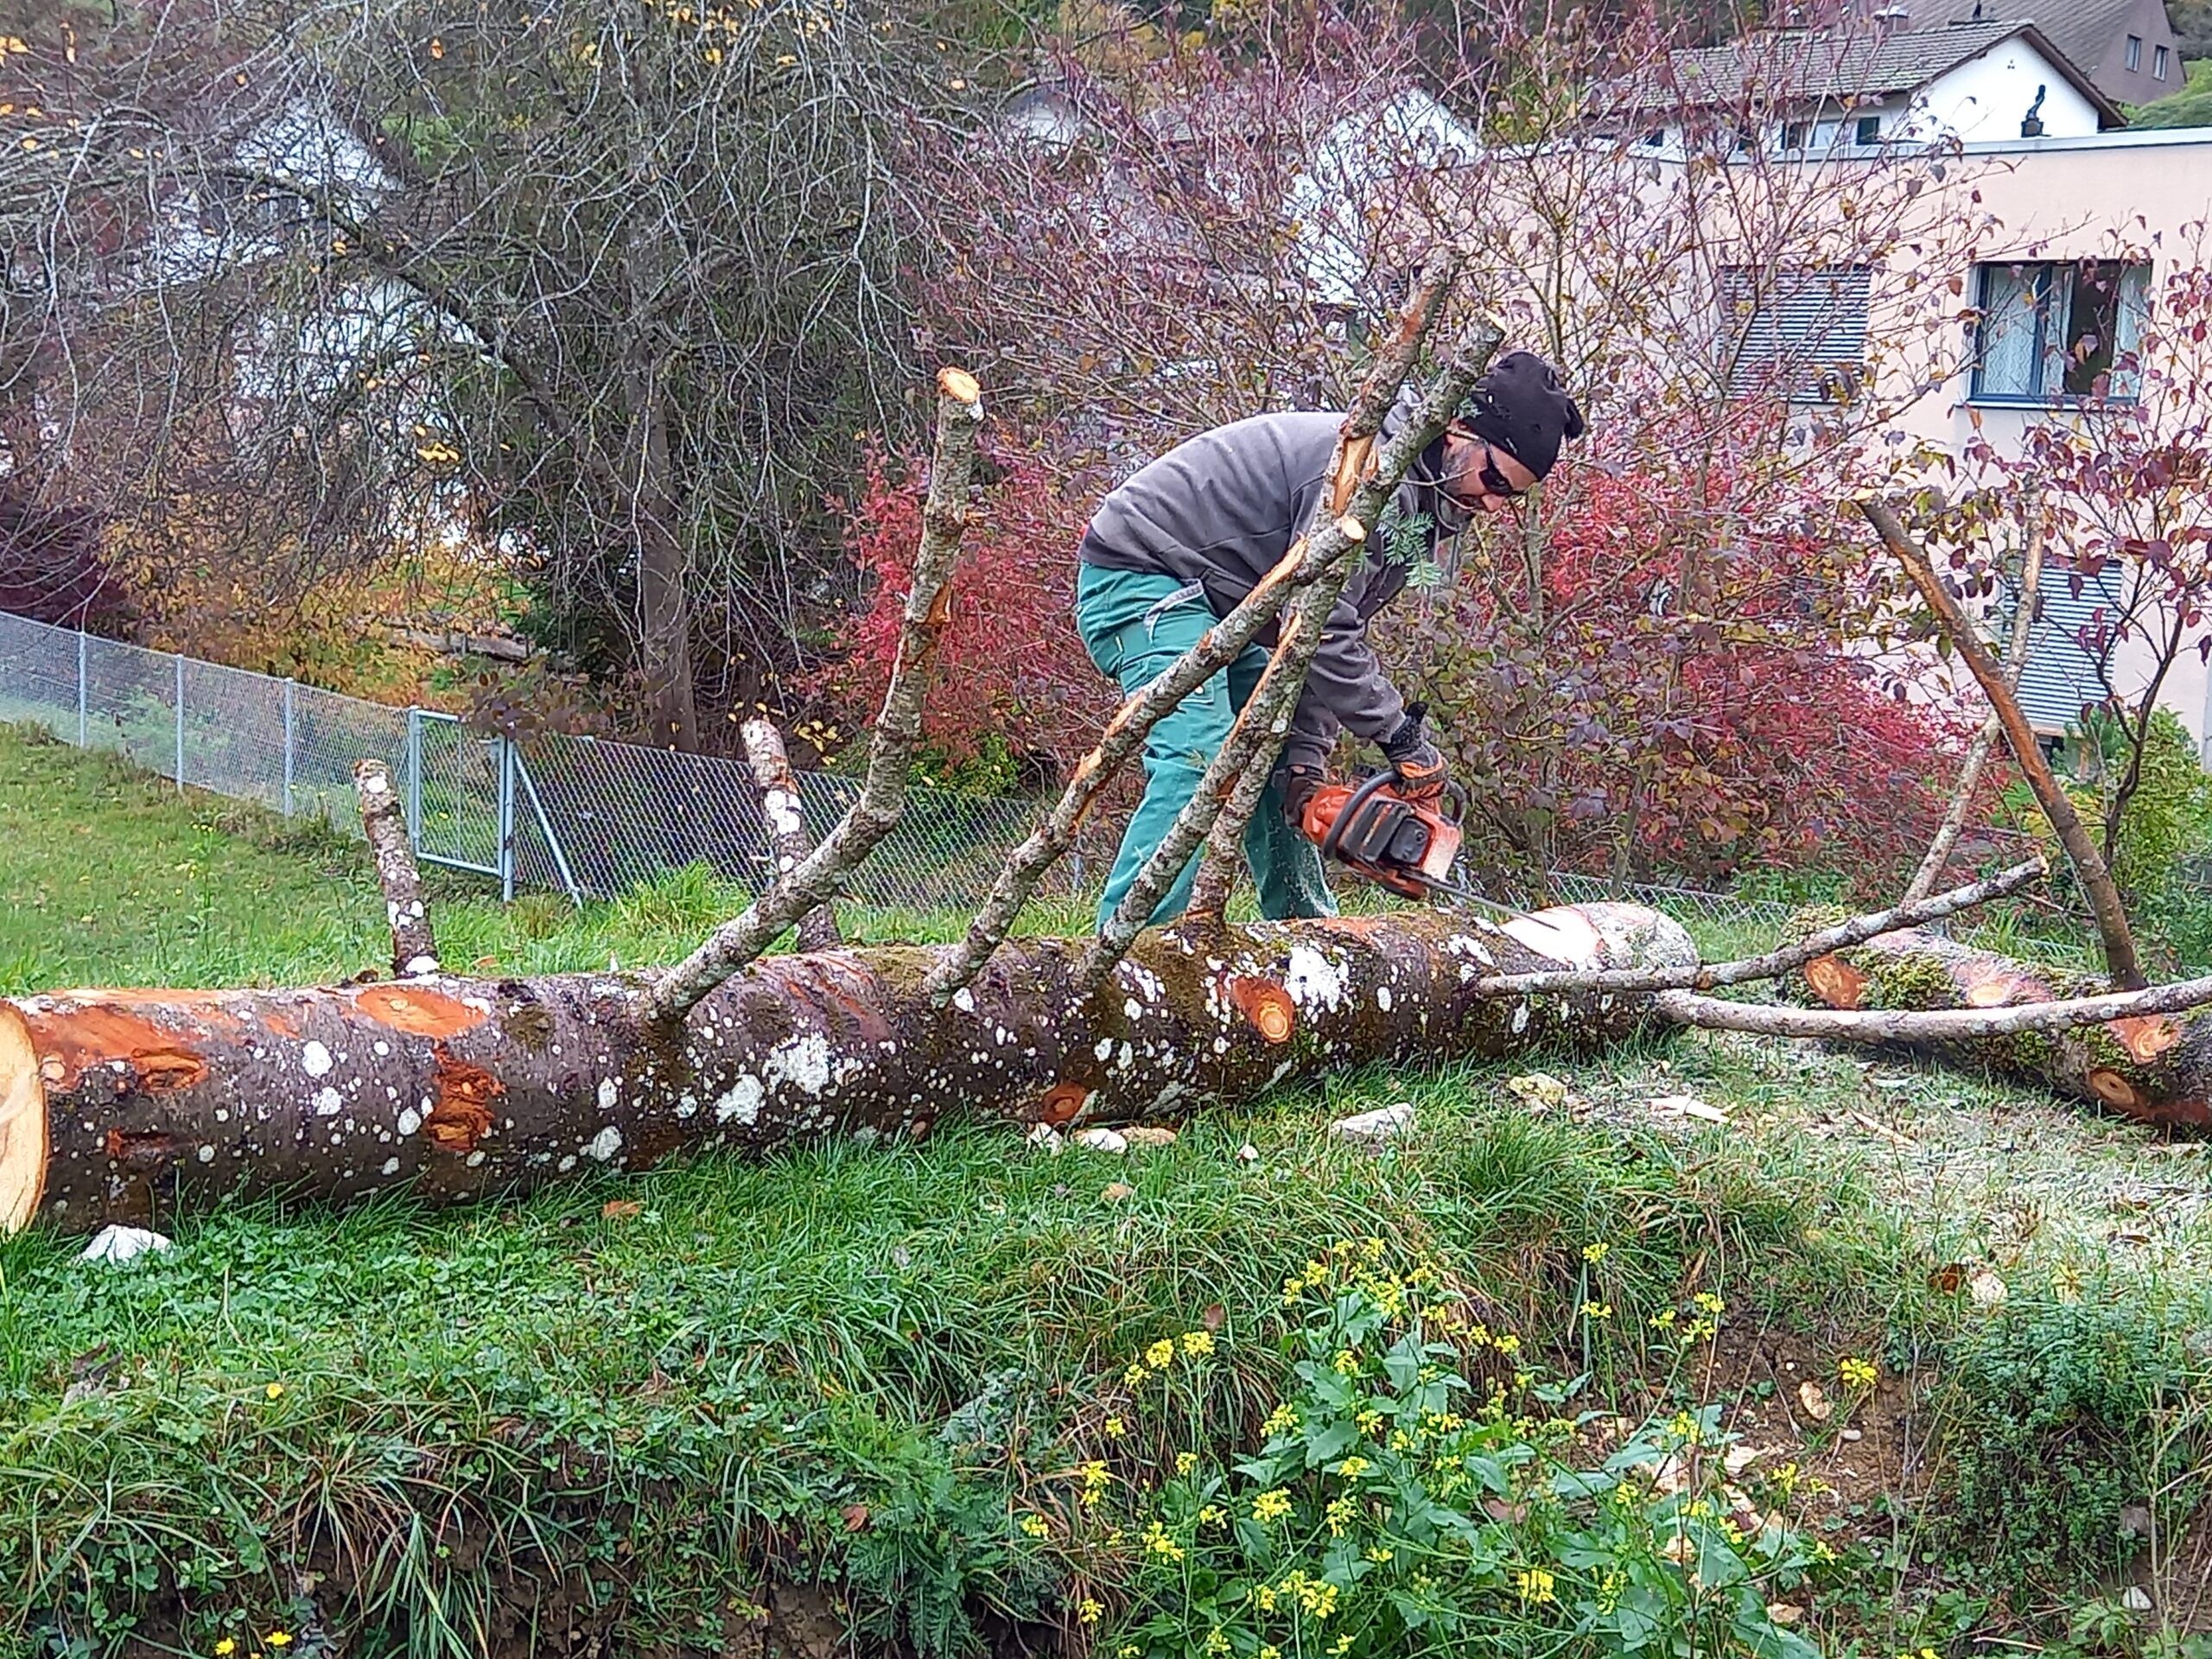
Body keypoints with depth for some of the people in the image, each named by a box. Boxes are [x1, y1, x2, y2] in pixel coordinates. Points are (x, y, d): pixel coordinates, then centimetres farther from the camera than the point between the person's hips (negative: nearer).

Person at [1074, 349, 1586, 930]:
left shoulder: (1414, 498, 8)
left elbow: (1333, 635, 6)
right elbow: (1320, 628, -28)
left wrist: (1307, 753, -4)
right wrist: (1401, 733, -19)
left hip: (1211, 604, 11)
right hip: (1141, 572, -11)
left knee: (1280, 767, 12)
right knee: (1198, 760, -24)